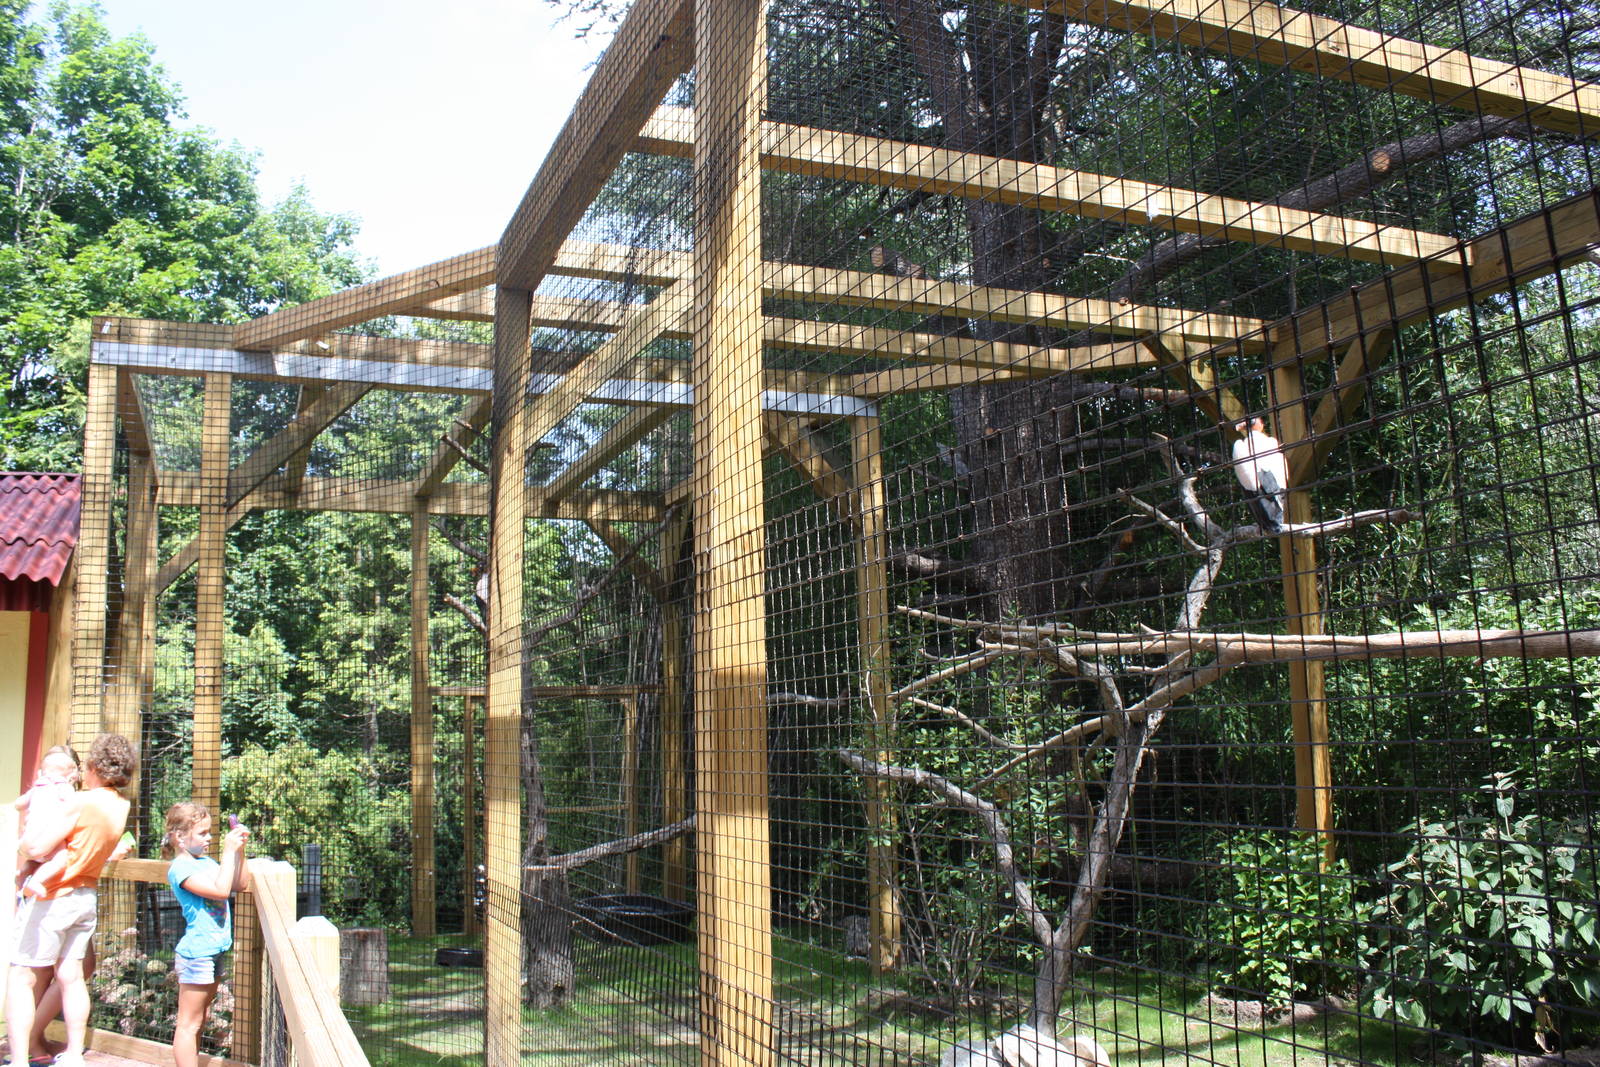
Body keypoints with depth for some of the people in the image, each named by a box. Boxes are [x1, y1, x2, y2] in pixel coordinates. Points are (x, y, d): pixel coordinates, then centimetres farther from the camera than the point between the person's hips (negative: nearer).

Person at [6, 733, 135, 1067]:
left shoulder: (82, 803, -21)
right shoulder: (120, 806, 2)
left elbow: (37, 848, -24)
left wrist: (24, 844, -3)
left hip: (52, 897, -7)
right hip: (86, 897, 7)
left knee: (21, 979, -1)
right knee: (70, 976, 12)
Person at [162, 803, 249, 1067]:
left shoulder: (206, 862, 10)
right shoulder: (180, 868, -15)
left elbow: (240, 884, 14)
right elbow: (220, 890, -26)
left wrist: (240, 851, 3)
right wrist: (229, 851, -21)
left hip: (212, 951, 9)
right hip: (196, 953, -9)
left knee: (200, 1020, 18)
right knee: (189, 1023, -3)